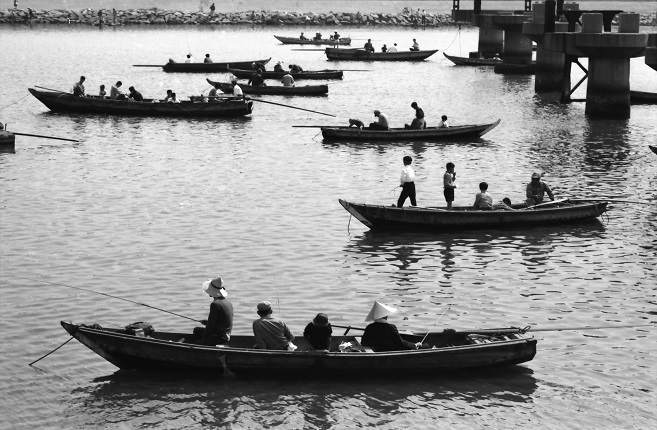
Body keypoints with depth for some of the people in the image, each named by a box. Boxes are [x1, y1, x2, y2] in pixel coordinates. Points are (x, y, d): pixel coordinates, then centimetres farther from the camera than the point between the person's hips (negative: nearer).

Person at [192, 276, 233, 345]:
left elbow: (210, 325, -16)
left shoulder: (215, 304, -21)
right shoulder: (227, 302, 8)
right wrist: (206, 322, 19)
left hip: (219, 338, -10)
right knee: (197, 330, 25)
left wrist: (204, 337, -3)